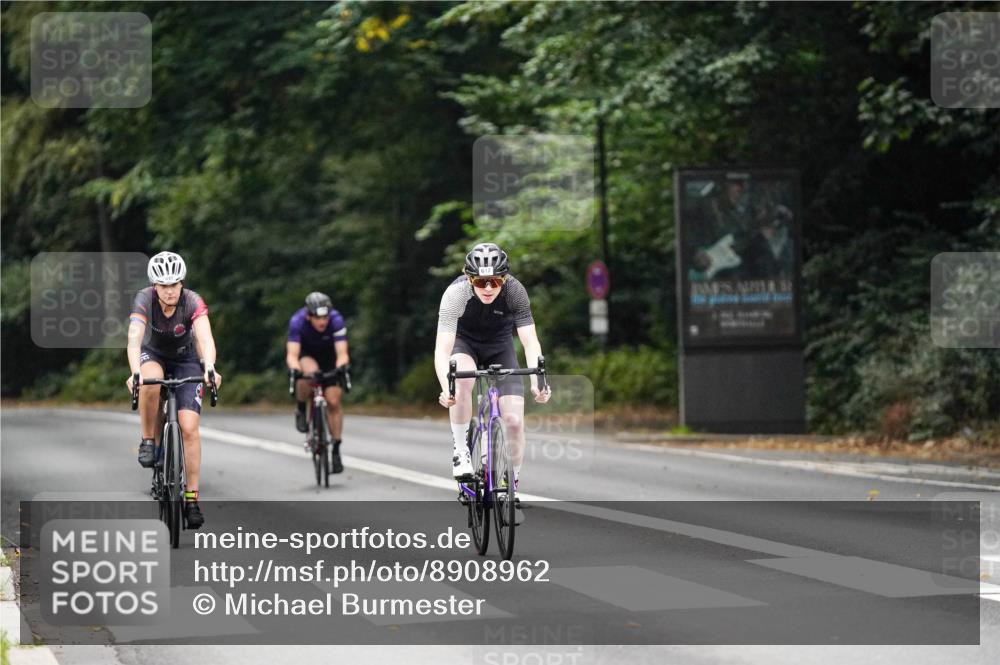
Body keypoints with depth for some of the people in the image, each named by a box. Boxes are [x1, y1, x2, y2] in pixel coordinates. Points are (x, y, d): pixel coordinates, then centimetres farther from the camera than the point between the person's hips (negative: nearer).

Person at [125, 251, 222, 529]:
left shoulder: (192, 302, -28)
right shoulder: (144, 300, -27)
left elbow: (206, 338, -42)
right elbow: (134, 339, -39)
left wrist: (209, 368, -61)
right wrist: (134, 373, -56)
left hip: (186, 360, 0)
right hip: (153, 355, 0)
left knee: (189, 427, -15)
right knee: (150, 382, -38)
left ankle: (192, 498, -8)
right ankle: (149, 442, -15)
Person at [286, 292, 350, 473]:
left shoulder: (336, 320, -32)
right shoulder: (297, 321, -33)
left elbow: (342, 353, -36)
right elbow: (292, 355, -37)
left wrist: (341, 367, -57)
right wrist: (295, 369, -58)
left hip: (328, 355, 1)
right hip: (305, 354, -1)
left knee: (333, 401, -10)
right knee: (310, 373, -37)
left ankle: (336, 450, 2)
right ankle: (301, 410, -9)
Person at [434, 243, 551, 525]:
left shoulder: (515, 291, -28)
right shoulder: (456, 293, -32)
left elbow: (530, 342, -31)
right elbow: (442, 350, -37)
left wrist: (537, 382, -48)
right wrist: (445, 388, -54)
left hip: (500, 347, 1)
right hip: (464, 343, -1)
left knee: (514, 420, -12)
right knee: (463, 378, -37)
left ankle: (513, 490, 7)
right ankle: (460, 449, -18)